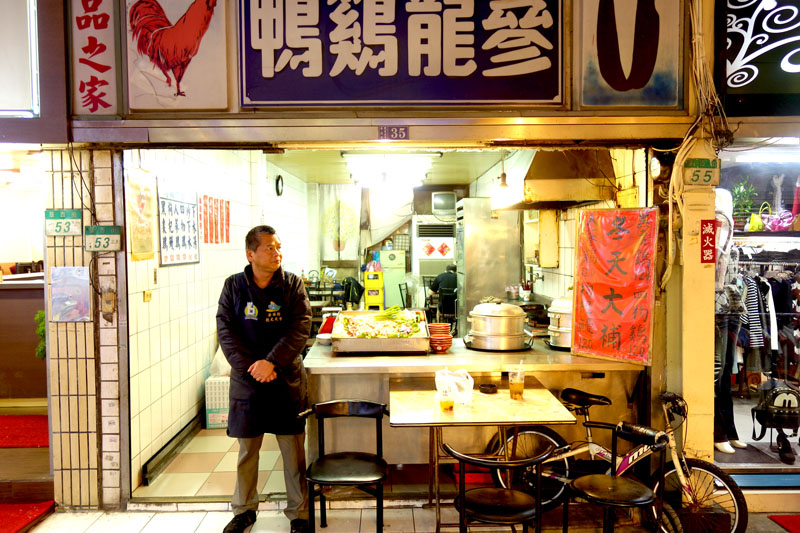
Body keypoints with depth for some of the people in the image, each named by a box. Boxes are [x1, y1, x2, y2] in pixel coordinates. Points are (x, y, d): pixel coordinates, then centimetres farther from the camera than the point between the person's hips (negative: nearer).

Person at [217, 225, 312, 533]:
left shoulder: (292, 285, -2)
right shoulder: (233, 286, 1)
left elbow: (301, 327, -10)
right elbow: (226, 331, -5)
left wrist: (272, 362, -21)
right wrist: (249, 366, -16)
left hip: (287, 380, -1)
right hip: (246, 381, 1)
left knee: (293, 451, 6)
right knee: (246, 450, 14)